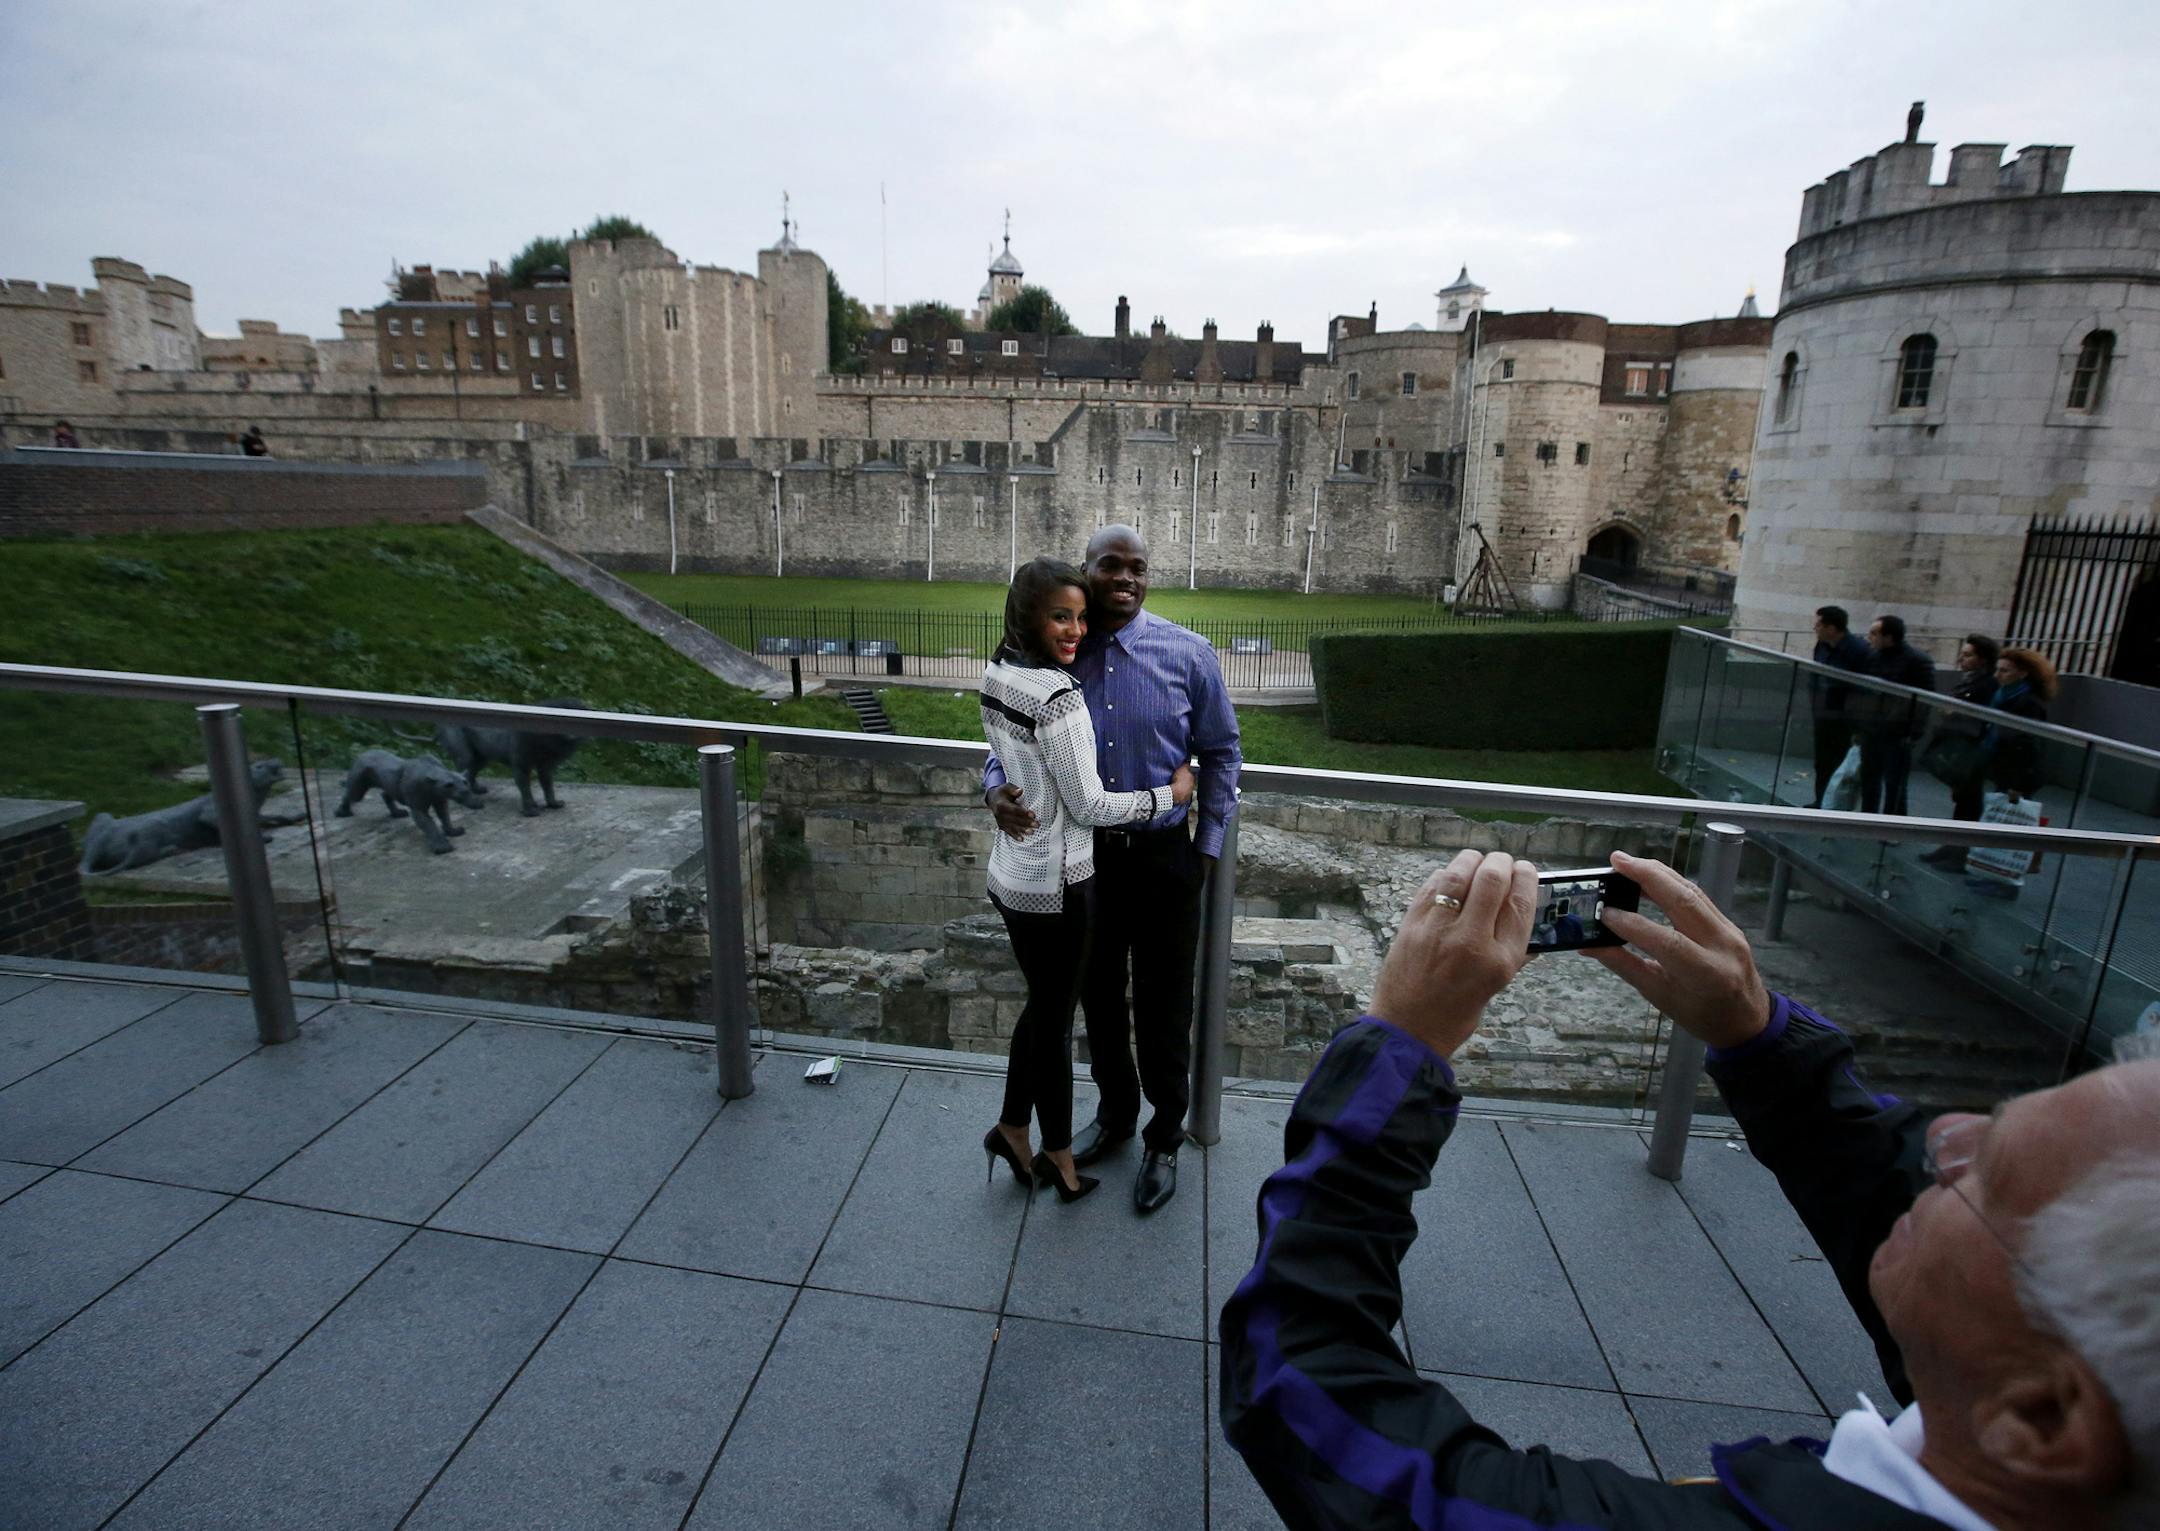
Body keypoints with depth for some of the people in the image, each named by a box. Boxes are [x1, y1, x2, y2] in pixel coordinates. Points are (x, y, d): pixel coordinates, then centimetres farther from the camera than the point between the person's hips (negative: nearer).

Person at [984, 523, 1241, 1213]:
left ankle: (1165, 1138, 35)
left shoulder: (1188, 654, -8)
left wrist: (1205, 848, -1)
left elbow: (1221, 754, 1)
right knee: (1098, 997, 20)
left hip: (1163, 858, -2)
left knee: (1162, 1008, 10)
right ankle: (1114, 1111, 46)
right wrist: (998, 790, -20)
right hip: (1081, 855, 3)